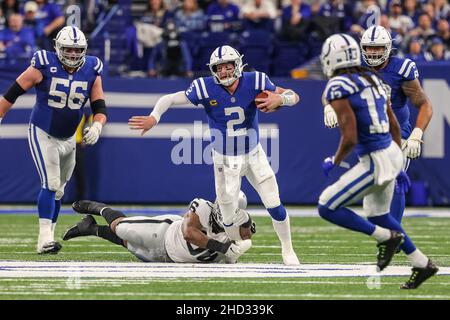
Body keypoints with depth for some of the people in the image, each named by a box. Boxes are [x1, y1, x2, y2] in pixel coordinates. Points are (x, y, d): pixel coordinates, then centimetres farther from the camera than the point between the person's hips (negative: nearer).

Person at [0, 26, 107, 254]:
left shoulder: (91, 71, -5)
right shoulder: (44, 66, -16)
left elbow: (99, 107, -3)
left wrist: (96, 126, -23)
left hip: (68, 139, 5)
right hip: (42, 134, -5)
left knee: (57, 190, 12)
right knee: (51, 184, -18)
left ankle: (47, 238, 24)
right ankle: (45, 239, -24)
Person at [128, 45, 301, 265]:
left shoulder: (254, 82, -16)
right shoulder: (206, 89, -19)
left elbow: (294, 96, -9)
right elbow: (169, 99, -17)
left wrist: (279, 99, -32)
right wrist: (154, 117, -36)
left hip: (253, 155, 1)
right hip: (225, 160, -1)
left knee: (274, 205, -1)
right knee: (228, 216, 3)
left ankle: (287, 249, 22)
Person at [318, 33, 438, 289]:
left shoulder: (338, 88, -15)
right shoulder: (373, 80, 10)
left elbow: (350, 138, -20)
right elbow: (395, 127, 16)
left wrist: (334, 162, -1)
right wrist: (397, 166, 24)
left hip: (375, 161, -9)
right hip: (392, 153, 9)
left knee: (327, 208, -1)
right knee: (378, 215, 26)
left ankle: (386, 237, 1)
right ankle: (422, 264, 30)